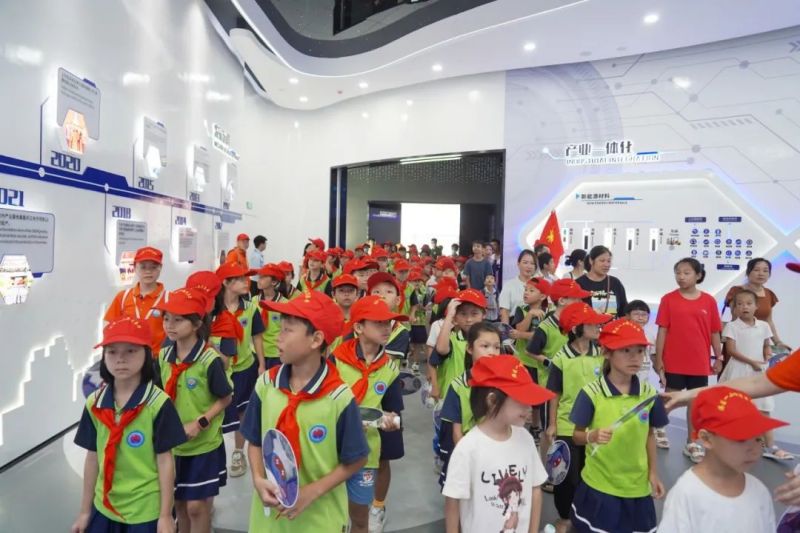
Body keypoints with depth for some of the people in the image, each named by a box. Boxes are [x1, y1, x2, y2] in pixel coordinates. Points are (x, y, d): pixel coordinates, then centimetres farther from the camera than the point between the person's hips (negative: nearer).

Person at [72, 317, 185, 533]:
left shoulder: (158, 404, -18)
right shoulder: (95, 403, -3)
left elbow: (165, 461, -12)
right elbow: (92, 457, 5)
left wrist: (165, 516, -8)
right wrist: (85, 511, 10)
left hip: (146, 511, -4)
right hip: (104, 507, 4)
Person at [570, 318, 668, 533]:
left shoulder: (649, 393, -4)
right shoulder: (591, 392, -15)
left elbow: (649, 435, 8)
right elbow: (576, 436, -8)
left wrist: (653, 473, 8)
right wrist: (592, 436, -28)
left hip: (636, 485, 3)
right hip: (598, 484, -3)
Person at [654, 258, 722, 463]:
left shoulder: (709, 301, -1)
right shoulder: (668, 299, -5)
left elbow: (714, 332, 6)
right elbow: (662, 331, -5)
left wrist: (718, 357, 6)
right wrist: (658, 359, -6)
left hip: (700, 363, 2)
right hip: (673, 362, -2)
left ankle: (691, 443, 25)